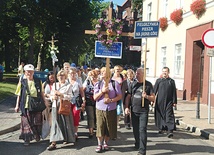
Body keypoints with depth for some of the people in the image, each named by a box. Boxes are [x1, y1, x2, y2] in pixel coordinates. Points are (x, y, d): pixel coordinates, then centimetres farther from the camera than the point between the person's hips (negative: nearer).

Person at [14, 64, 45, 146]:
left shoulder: (38, 81, 6)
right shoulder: (22, 82, 2)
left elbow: (41, 93, 13)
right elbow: (19, 95, 4)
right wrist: (17, 106, 2)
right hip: (26, 105, -1)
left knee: (37, 122, 8)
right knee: (27, 123, 1)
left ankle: (37, 136, 28)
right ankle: (27, 139, 9)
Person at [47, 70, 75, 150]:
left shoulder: (68, 85, 1)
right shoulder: (54, 85, 14)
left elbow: (69, 97, -9)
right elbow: (51, 95, 12)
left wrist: (60, 94, -17)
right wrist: (53, 97, -10)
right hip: (55, 106, 3)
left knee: (65, 122, 4)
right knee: (55, 123, -3)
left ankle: (66, 139, 25)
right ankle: (53, 143, -6)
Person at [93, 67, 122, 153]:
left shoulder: (115, 83, -2)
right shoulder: (98, 84, 4)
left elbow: (120, 96, -2)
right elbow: (95, 98, 0)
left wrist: (111, 100, -16)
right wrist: (102, 91, -15)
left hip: (111, 109, 0)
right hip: (100, 109, 1)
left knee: (109, 128, 7)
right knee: (100, 127, -1)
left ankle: (105, 143, 28)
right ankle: (99, 145, 14)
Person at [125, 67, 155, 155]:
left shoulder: (148, 84, -2)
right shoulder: (133, 84, 7)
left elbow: (153, 98, -1)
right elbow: (128, 96, 9)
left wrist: (146, 96, -20)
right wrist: (126, 107, -1)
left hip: (144, 111, -4)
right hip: (134, 110, 4)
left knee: (142, 130, -8)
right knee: (135, 129, 14)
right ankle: (138, 144, 36)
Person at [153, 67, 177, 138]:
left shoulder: (171, 81, 5)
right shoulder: (158, 80, 5)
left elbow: (174, 92, 5)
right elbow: (154, 91, 5)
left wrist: (174, 102, 1)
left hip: (169, 101, -1)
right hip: (160, 101, 1)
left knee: (169, 115, -8)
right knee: (160, 115, 9)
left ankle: (170, 130, -13)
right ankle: (161, 128, 26)